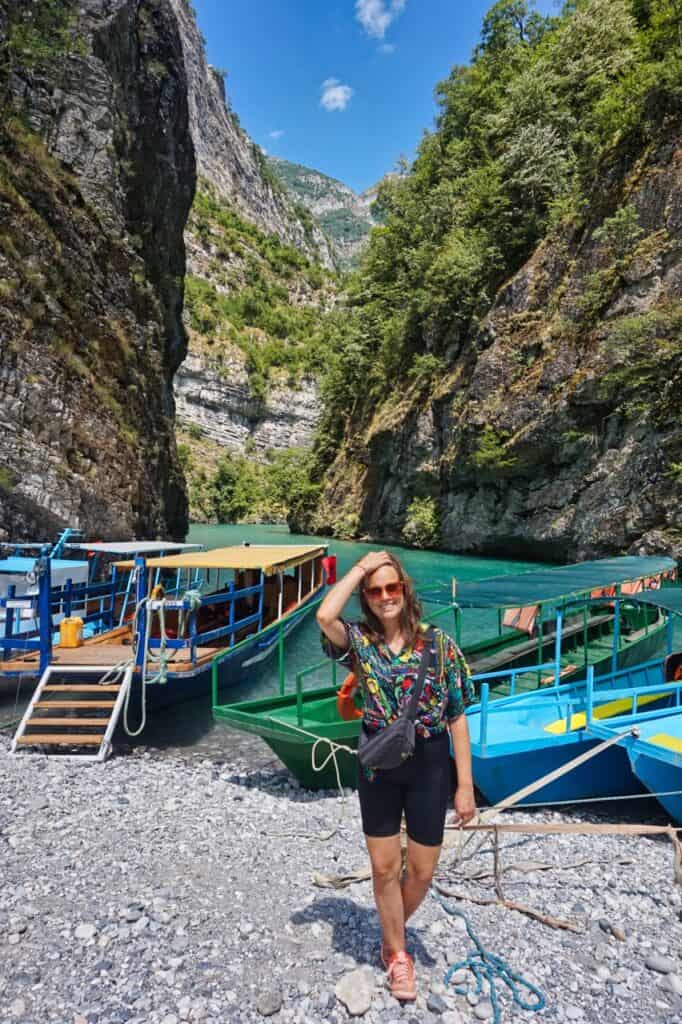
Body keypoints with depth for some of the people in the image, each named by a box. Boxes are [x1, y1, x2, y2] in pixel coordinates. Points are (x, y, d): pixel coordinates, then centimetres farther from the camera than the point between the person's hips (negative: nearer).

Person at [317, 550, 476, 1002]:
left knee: (421, 871, 14)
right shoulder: (360, 641, -9)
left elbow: (457, 718, -7)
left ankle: (391, 934, 47)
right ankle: (398, 955, 42)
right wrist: (361, 566, -23)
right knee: (384, 866, 14)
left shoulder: (440, 644, -11)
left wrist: (466, 784, -7)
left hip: (429, 764, 0)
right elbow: (324, 616, -31)